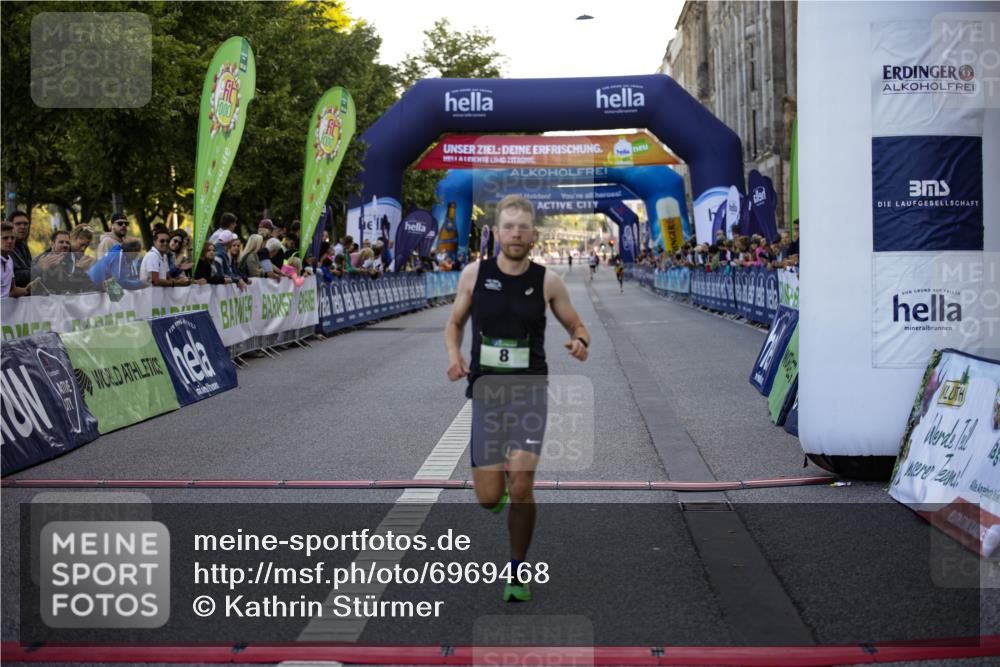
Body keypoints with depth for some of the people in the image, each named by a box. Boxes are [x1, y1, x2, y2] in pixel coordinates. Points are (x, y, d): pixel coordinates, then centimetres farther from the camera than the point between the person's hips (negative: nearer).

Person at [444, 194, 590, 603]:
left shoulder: (548, 281, -2)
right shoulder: (474, 274, 0)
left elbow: (576, 325, 9)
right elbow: (454, 323, 13)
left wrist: (580, 342, -15)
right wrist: (453, 353, -8)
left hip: (530, 390, -1)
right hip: (486, 390, 1)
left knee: (521, 485, -15)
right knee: (489, 499, -2)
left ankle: (517, 572, 7)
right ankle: (498, 487, 39)